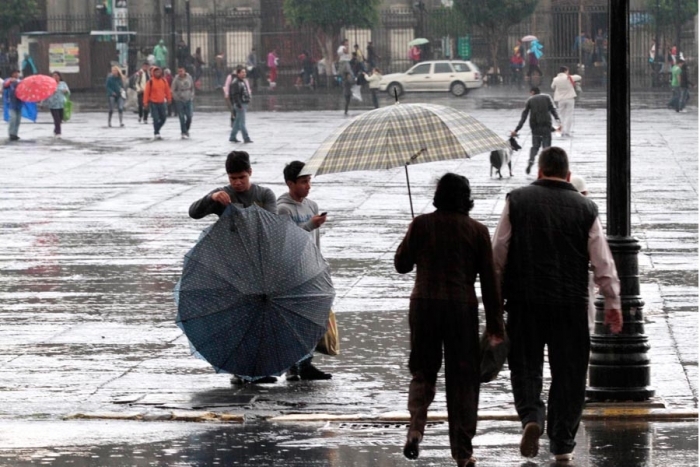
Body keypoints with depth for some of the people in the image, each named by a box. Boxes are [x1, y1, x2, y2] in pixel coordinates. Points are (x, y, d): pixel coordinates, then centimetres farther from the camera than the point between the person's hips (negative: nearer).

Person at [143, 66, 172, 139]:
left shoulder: (164, 81, 5)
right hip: (153, 103, -4)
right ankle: (156, 133, 0)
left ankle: (157, 130, 27)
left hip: (162, 102, 4)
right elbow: (146, 92, -7)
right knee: (156, 119, -7)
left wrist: (169, 99, 14)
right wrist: (145, 102, -9)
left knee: (163, 118, 7)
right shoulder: (150, 81, -8)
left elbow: (167, 90, 13)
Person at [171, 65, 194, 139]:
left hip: (188, 100, 3)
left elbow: (192, 88, 13)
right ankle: (183, 133, 2)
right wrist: (176, 97, -11)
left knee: (189, 117, 0)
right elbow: (172, 90, -4)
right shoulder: (176, 79, -8)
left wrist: (192, 96, 4)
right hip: (179, 101, -3)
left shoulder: (189, 78, 2)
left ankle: (186, 130, 23)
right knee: (182, 118, -4)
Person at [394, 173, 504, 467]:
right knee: (462, 378, 8)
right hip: (463, 309, -1)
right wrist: (495, 324, 4)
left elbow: (401, 264, 8)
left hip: (424, 305, 1)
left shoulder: (421, 225, -2)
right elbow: (489, 280, -1)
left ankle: (416, 427, -10)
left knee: (423, 371, 15)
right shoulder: (477, 231, -2)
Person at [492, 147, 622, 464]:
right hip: (571, 305, 0)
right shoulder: (585, 208, 2)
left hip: (524, 302, 0)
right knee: (568, 371, 9)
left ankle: (531, 417, -16)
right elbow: (602, 261, 2)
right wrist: (612, 302, 8)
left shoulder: (517, 201, 0)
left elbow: (498, 254, 2)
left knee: (526, 366, 10)